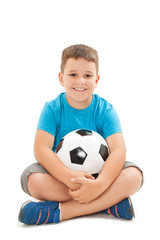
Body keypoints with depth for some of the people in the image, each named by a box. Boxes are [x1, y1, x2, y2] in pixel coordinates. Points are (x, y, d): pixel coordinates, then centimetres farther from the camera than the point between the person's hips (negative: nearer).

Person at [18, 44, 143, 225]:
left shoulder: (105, 110, -7)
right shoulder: (52, 109, -7)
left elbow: (118, 150, -19)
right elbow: (41, 149, -19)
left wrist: (99, 185, -38)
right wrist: (70, 178, -36)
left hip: (98, 175, 1)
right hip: (61, 175, 0)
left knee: (133, 175, -26)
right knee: (32, 179, -31)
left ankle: (60, 211, -29)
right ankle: (108, 202, -26)